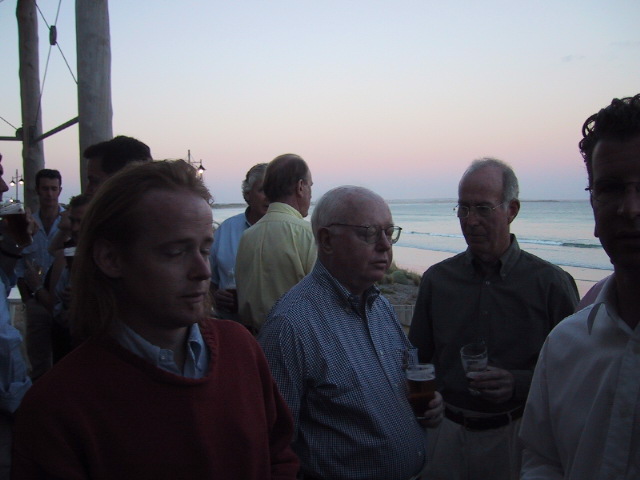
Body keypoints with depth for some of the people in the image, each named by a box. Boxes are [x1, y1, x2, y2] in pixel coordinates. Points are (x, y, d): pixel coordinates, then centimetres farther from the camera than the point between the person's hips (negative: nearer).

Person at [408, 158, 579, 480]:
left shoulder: (551, 283, -8)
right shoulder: (437, 279, 1)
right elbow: (419, 360, 9)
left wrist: (518, 383, -19)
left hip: (518, 437, -2)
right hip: (446, 434, 2)